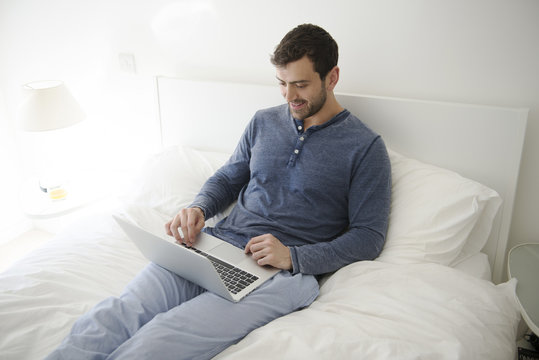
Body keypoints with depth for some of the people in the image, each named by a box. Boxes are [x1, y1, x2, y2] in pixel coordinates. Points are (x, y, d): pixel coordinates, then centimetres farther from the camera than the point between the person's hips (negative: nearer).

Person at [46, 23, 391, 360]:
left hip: (281, 272, -4)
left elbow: (369, 237, -2)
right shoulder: (264, 121, 16)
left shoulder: (365, 147, 1)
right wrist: (198, 209, 1)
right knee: (103, 323, -21)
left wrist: (293, 257, -14)